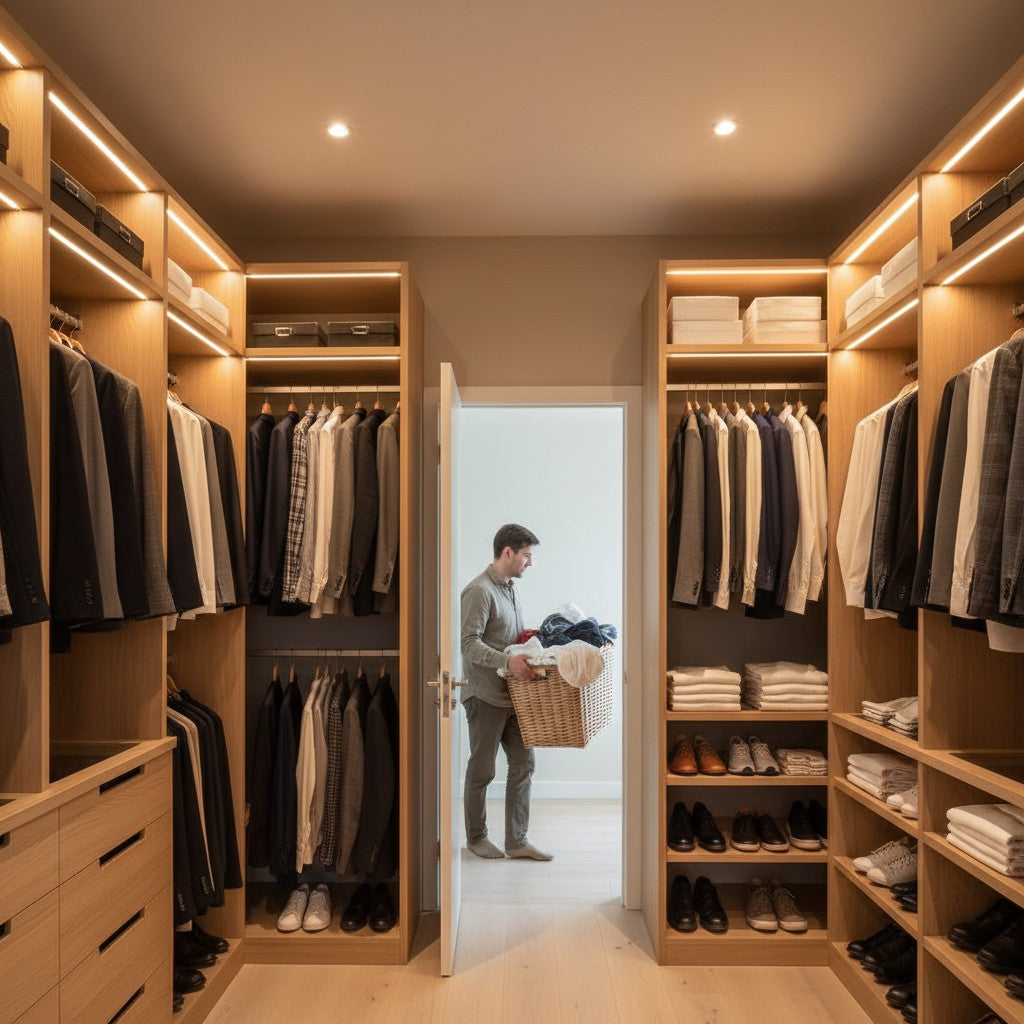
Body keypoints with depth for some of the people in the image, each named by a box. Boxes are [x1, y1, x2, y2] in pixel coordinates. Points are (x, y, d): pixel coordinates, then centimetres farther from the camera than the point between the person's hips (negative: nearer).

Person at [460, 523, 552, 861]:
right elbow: (469, 644, -23)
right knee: (482, 770, 7)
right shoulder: (479, 590, -16)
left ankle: (517, 841, 19)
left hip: (513, 694, 8)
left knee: (523, 764, 9)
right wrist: (507, 661, -34)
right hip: (486, 696, -8)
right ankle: (476, 837, 25)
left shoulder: (510, 588, 13)